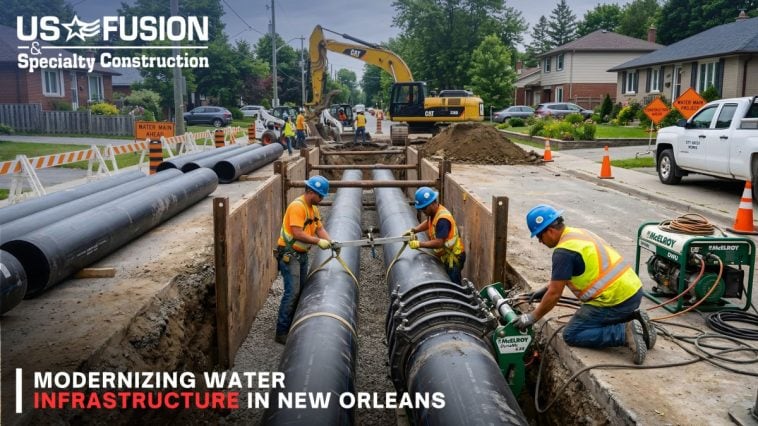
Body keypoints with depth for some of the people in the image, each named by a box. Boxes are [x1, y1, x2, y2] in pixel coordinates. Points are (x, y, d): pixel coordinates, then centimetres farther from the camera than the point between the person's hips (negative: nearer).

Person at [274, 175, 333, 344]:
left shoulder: (313, 208, 11)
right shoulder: (297, 206, -19)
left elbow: (320, 228, 8)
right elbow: (297, 234, -25)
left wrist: (330, 241, -10)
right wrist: (318, 241, -22)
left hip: (302, 254, 10)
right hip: (289, 254, -10)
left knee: (301, 290, 13)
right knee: (292, 292, -11)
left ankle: (293, 326, 25)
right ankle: (281, 332, -5)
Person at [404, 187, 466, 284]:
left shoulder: (442, 219, -28)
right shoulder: (433, 212, 0)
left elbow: (439, 243, -32)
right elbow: (428, 222, 21)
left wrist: (419, 244, -28)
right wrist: (414, 230, 5)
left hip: (453, 257, -9)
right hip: (446, 255, 9)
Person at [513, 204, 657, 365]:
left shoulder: (563, 251, -16)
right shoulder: (578, 233, 13)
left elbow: (555, 294, -13)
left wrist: (533, 317, -3)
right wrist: (546, 289, 31)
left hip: (616, 299, -9)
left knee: (572, 335, 0)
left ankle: (626, 332, -11)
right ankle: (633, 318, 12)